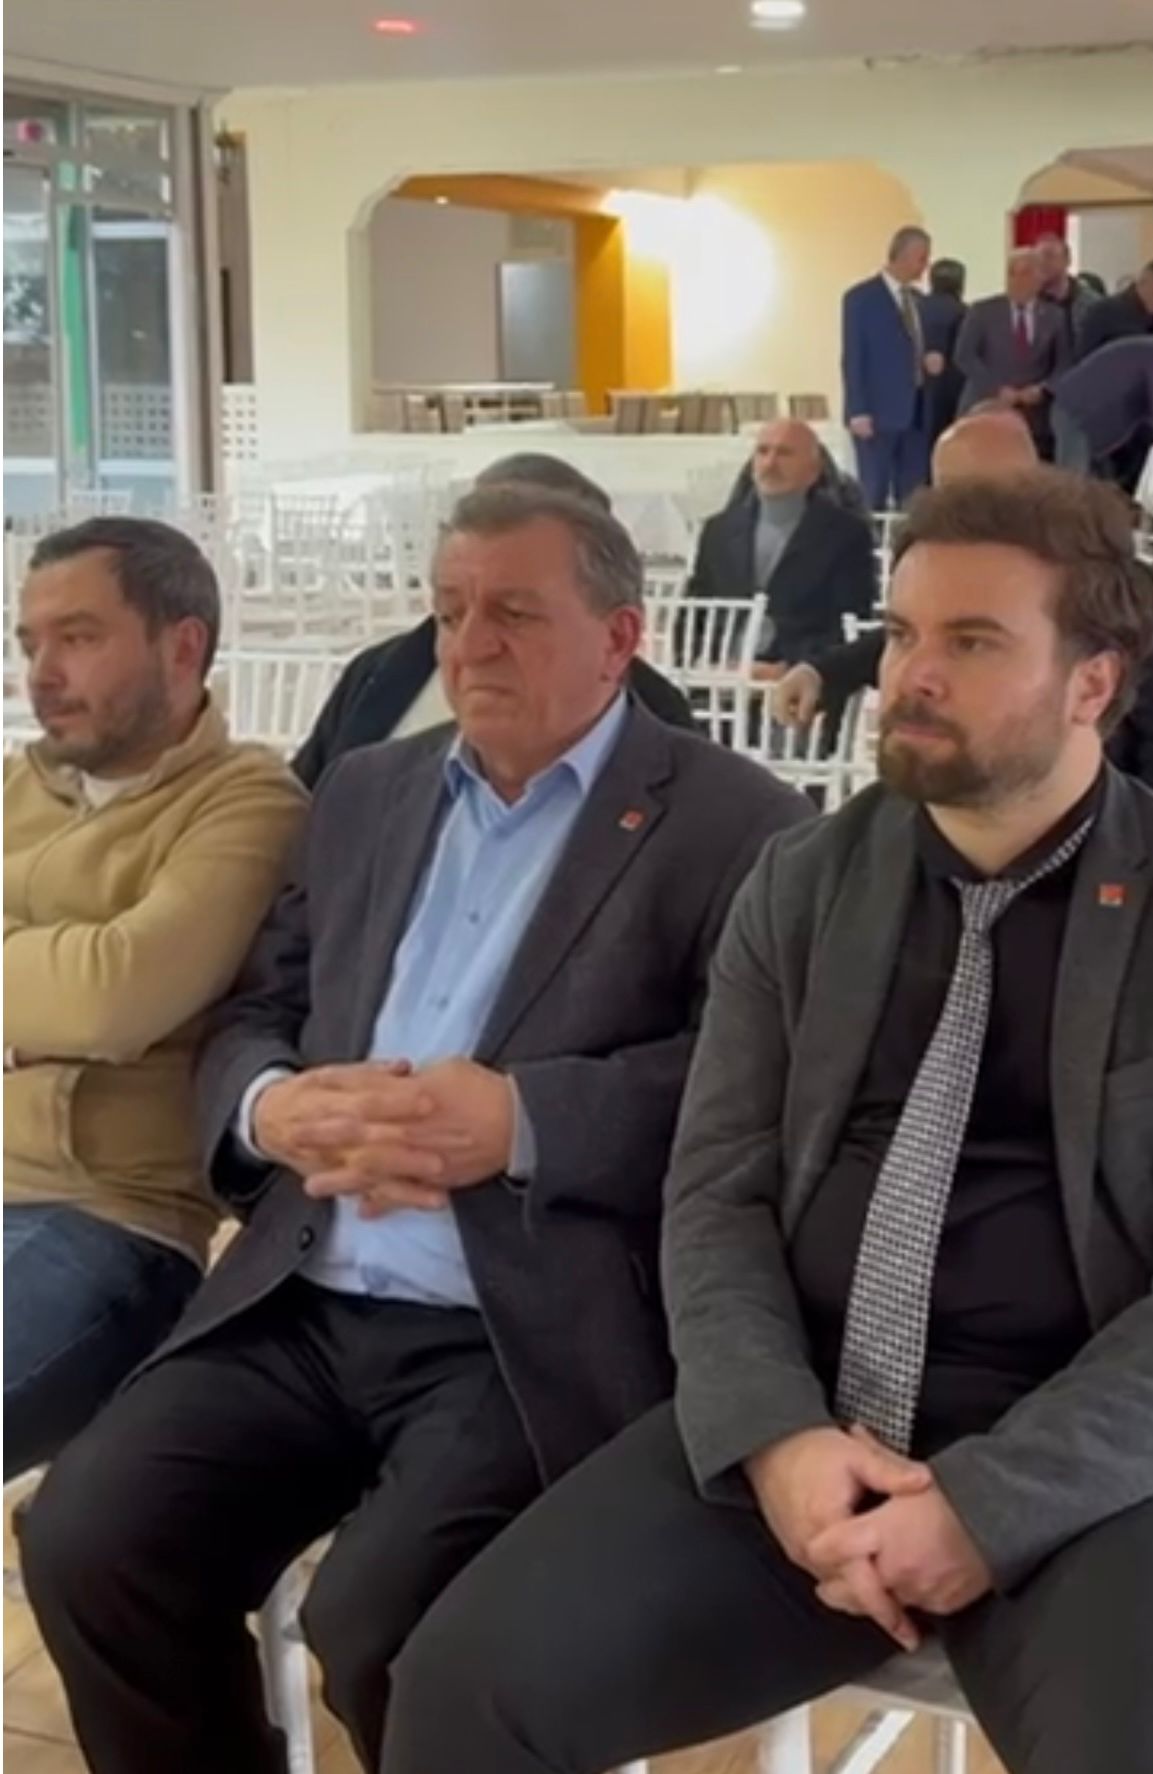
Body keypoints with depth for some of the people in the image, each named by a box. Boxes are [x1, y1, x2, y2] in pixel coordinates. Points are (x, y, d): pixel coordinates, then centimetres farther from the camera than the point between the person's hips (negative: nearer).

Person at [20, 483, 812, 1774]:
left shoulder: (732, 823, 0)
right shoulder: (365, 792, 19)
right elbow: (253, 1015, 18)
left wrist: (521, 1119, -22)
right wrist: (272, 1107, -6)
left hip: (528, 1336, -5)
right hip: (302, 1308, 6)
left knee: (379, 1622, -25)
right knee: (84, 1541, -13)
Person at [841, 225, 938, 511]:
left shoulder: (918, 300, 15)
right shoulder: (861, 298, -6)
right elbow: (852, 358, -8)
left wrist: (930, 361, 0)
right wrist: (858, 412, -15)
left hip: (916, 411, 7)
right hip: (879, 412, -7)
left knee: (913, 496, 5)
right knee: (873, 495, -3)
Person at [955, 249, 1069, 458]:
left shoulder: (1053, 317, 11)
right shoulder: (982, 311, 6)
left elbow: (1063, 364, 9)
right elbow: (965, 356, -2)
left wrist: (1042, 389, -10)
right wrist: (997, 389, -12)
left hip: (1036, 418, 2)